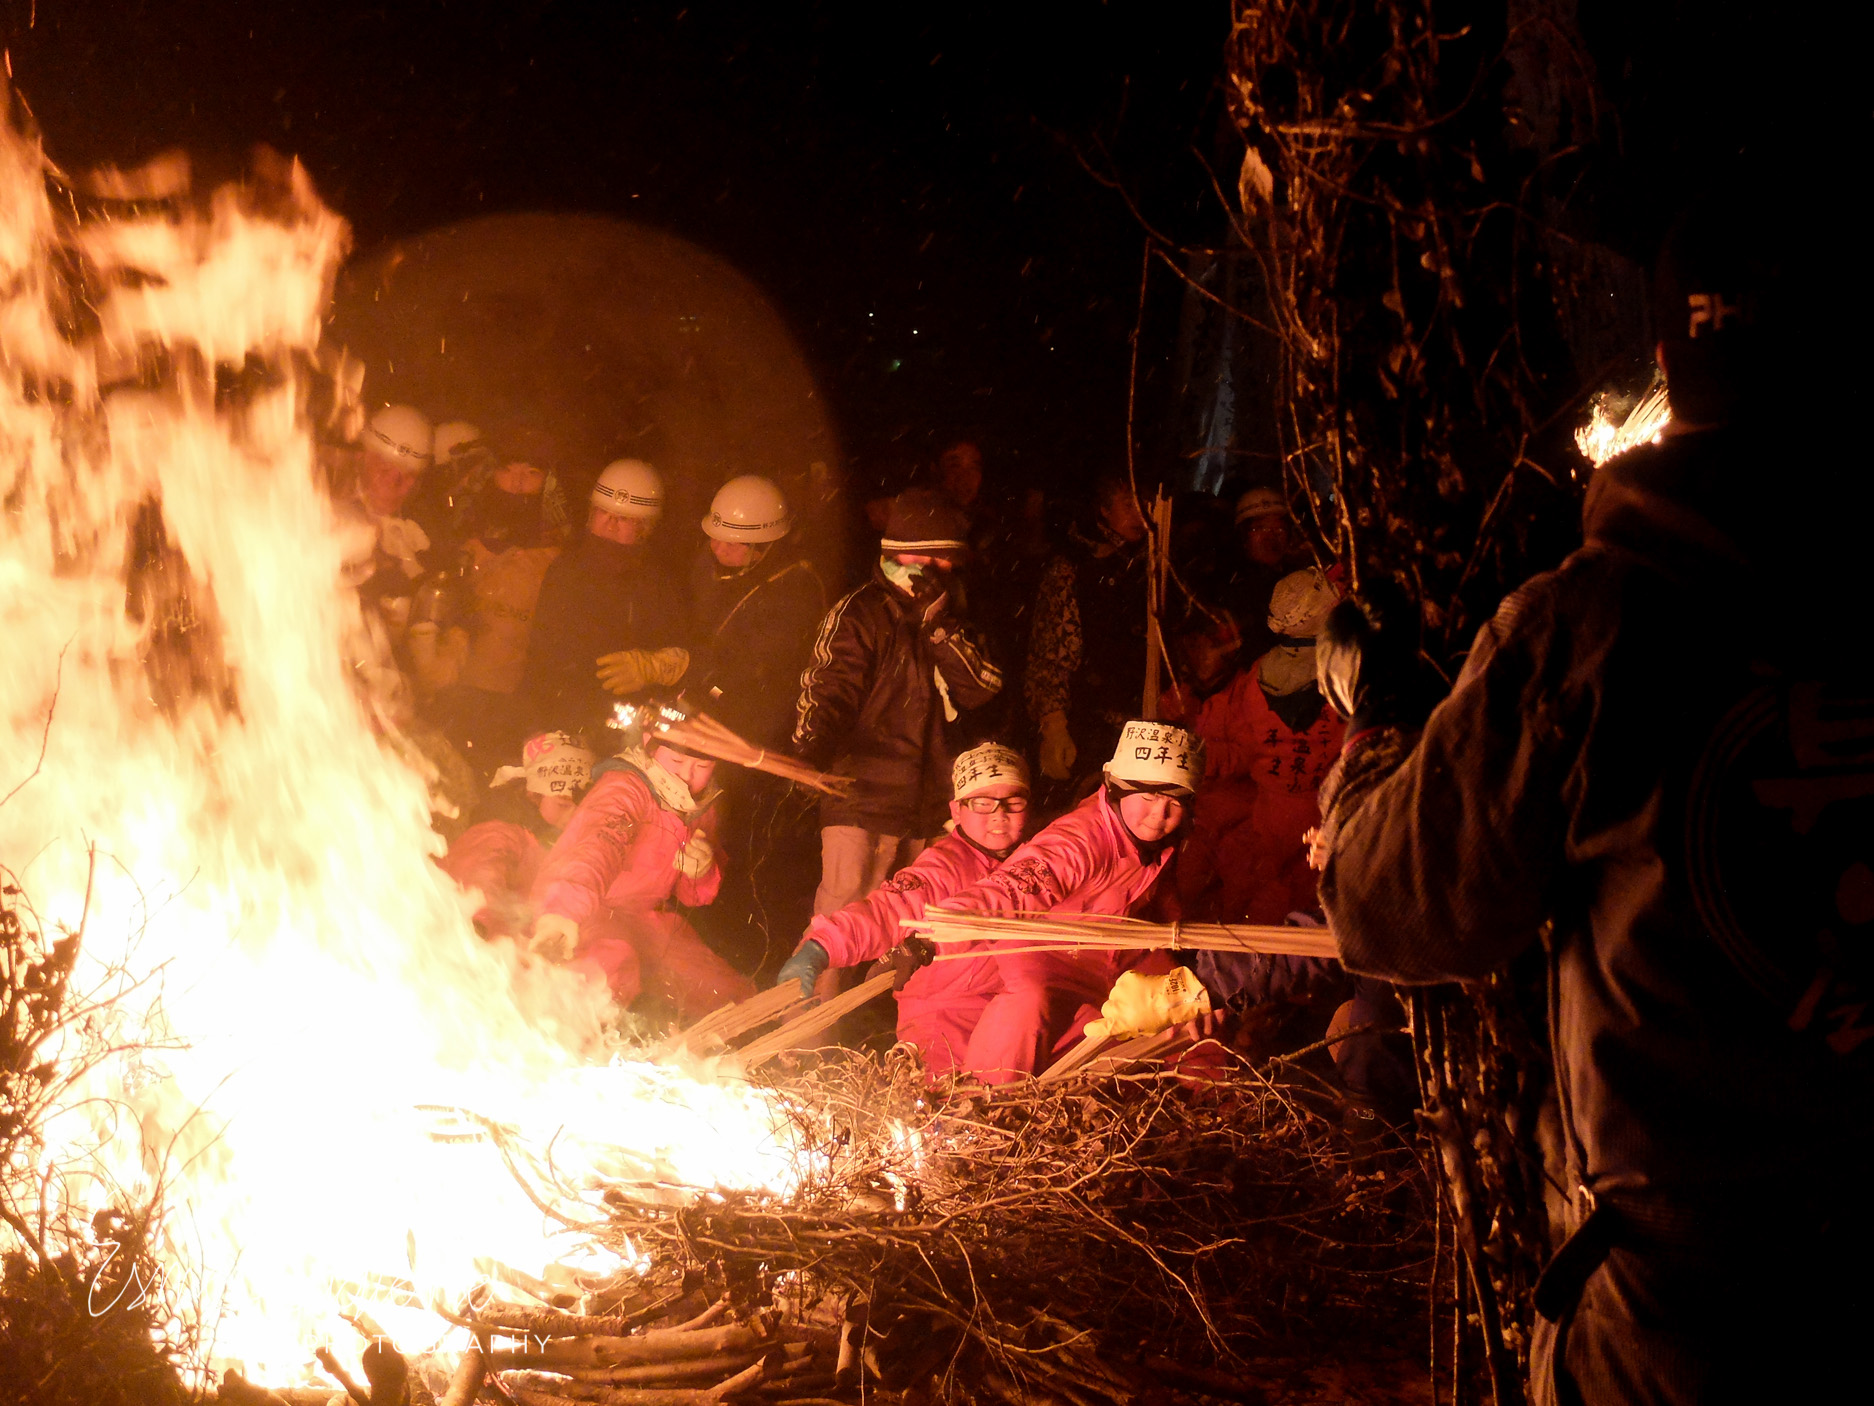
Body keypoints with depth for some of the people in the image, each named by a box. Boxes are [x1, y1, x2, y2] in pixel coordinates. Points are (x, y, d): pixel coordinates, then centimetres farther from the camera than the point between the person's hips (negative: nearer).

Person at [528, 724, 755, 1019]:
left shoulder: (701, 805, 4)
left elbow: (692, 896, 14)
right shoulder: (626, 788, -21)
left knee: (734, 999, 0)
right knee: (613, 967, -41)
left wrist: (701, 872, -13)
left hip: (649, 918, 8)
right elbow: (599, 844, -44)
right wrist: (564, 910, -64)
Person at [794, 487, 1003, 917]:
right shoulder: (858, 614, -4)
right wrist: (808, 756, -30)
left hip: (932, 808, 6)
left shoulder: (948, 621, 16)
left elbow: (982, 687, 3)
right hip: (862, 801, -6)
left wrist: (938, 623, -7)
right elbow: (824, 692, -12)